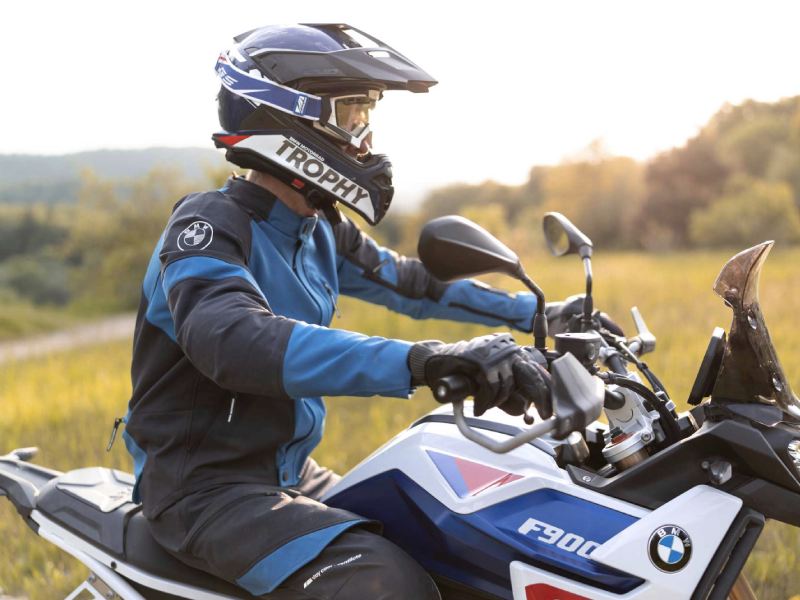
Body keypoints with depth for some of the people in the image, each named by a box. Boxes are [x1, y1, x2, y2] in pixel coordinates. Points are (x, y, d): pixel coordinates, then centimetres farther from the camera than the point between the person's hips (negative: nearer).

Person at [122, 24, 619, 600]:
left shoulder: (321, 231, 8)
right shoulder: (210, 226, -19)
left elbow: (403, 281, 23)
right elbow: (235, 340, -40)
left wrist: (533, 313, 18)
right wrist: (418, 361, -51)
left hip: (293, 476, 9)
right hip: (207, 488, -9)